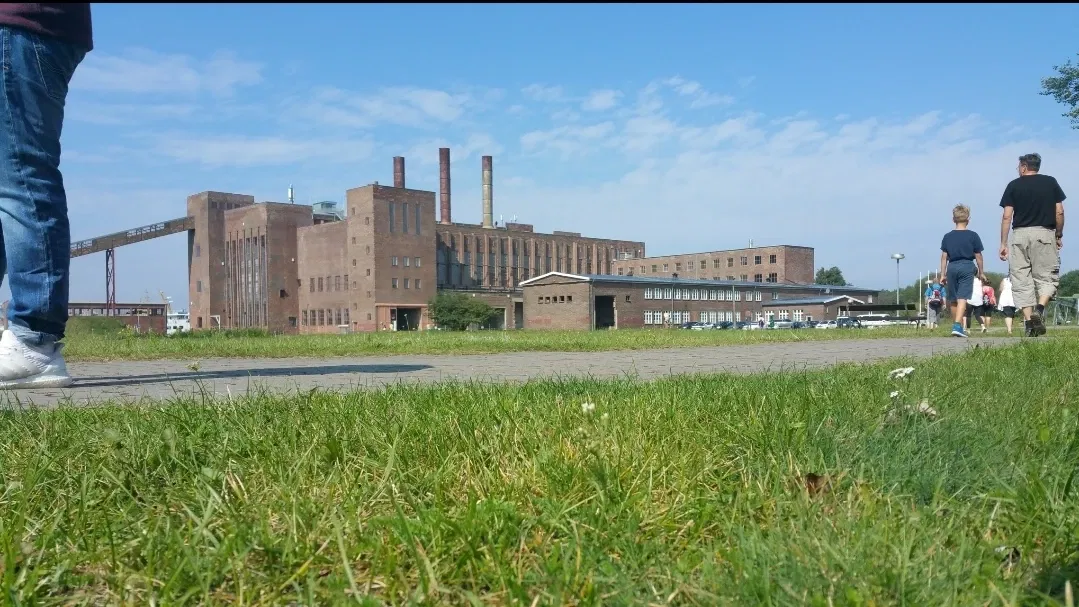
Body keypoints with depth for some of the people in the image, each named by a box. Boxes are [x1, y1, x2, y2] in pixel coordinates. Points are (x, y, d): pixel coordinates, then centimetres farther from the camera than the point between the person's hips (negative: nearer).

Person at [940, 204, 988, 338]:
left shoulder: (947, 237, 6)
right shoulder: (973, 236, 0)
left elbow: (944, 257, 6)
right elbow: (978, 256, 3)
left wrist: (943, 274, 11)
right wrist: (981, 273, 13)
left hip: (952, 267, 3)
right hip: (967, 267, -3)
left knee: (953, 299, 13)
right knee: (962, 298, -9)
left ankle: (957, 326, 25)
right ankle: (957, 325, -25)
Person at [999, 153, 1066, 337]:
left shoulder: (1014, 185, 6)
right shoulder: (1051, 182, 9)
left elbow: (1007, 216, 0)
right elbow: (1059, 212, 4)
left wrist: (1003, 243, 2)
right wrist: (1059, 235, 16)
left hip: (1020, 234, 0)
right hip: (1044, 233, 0)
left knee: (1021, 280, 4)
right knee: (1047, 277, 6)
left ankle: (1028, 320, -4)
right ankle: (1039, 309, -20)